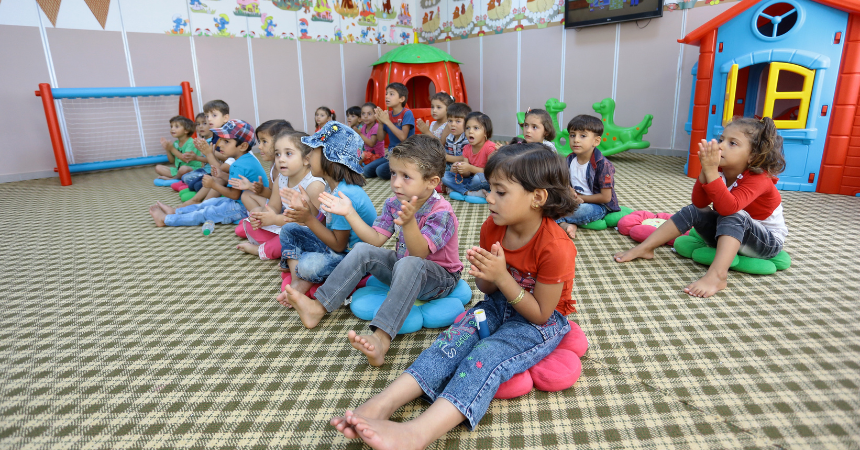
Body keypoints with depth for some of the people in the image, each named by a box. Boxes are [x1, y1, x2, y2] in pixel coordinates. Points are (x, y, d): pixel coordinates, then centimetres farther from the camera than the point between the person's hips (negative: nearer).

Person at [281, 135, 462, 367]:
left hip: (440, 277, -7)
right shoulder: (394, 204, -3)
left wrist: (408, 222, -52)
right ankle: (318, 308, -7)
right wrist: (350, 213, -10)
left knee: (409, 264, -39)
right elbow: (376, 239, -3)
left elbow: (419, 253, -34)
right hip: (401, 268, 7)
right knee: (363, 251, -8)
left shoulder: (441, 213, -24)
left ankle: (381, 339, -49)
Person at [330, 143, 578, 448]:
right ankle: (384, 403, -29)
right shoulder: (493, 227, -6)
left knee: (486, 356, -31)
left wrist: (501, 277, -29)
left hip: (541, 322, -6)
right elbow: (488, 289, 3)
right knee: (454, 340, -19)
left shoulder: (556, 248, -26)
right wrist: (484, 275, -22)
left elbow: (541, 313, -19)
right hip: (498, 305, 7)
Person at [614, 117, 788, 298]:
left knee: (733, 216, -34)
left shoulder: (758, 179, -25)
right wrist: (705, 170, -28)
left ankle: (717, 275, -48)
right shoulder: (720, 170, -5)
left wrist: (711, 171, -47)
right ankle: (645, 248, -10)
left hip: (768, 241, -6)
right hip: (729, 234, 6)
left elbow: (728, 208, -43)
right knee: (693, 211, -10)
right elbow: (699, 203, -15)